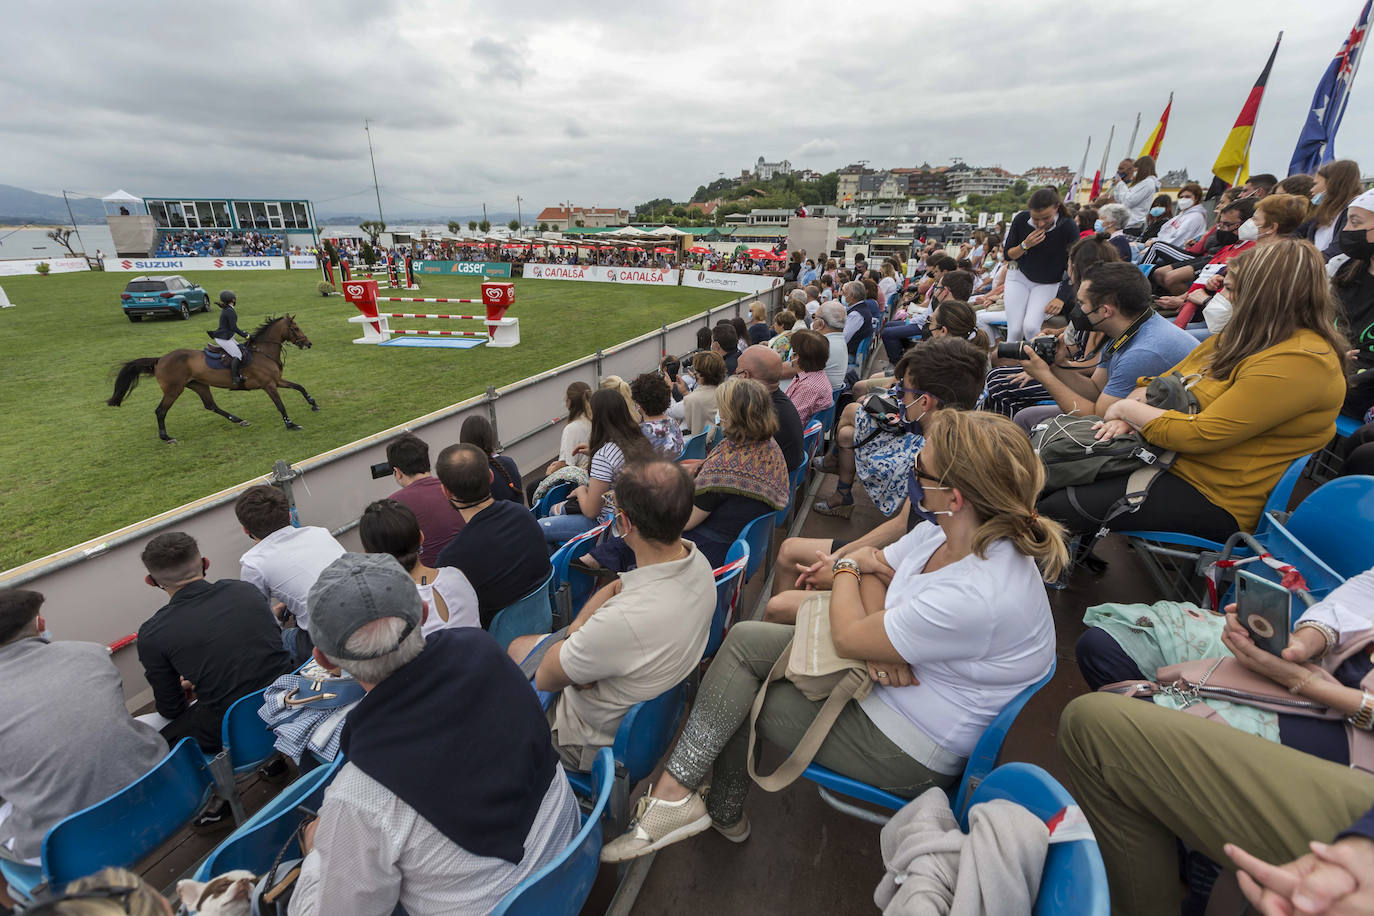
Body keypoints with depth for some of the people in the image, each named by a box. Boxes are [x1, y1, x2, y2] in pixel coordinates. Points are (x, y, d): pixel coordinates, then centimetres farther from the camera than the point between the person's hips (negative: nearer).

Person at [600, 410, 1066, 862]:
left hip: (907, 751, -8)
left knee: (733, 700, -5)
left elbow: (848, 637, -26)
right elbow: (876, 569, 1)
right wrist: (877, 643, -19)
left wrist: (848, 567, -7)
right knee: (745, 639, -3)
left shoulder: (976, 596, -37)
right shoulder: (943, 533, -10)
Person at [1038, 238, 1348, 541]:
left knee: (1054, 507, -23)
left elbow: (1199, 435, -24)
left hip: (1217, 501, -8)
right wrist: (1127, 418, -9)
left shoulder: (1299, 362, -18)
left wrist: (1126, 408, -10)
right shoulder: (1242, 338, 11)